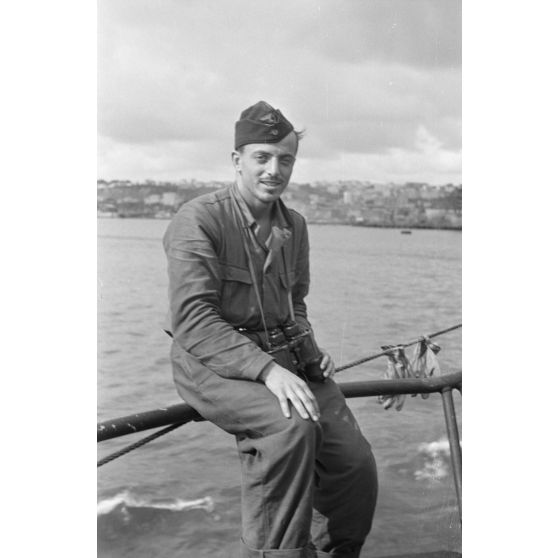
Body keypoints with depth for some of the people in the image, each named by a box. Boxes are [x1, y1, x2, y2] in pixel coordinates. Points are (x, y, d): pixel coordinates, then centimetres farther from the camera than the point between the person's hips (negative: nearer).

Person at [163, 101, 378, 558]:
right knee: (291, 428, -34)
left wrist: (308, 349, 4)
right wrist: (267, 369, -29)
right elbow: (193, 320, -19)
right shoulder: (198, 220, -11)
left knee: (355, 464, -8)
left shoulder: (294, 226, 12)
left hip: (284, 358, 6)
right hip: (211, 364, -6)